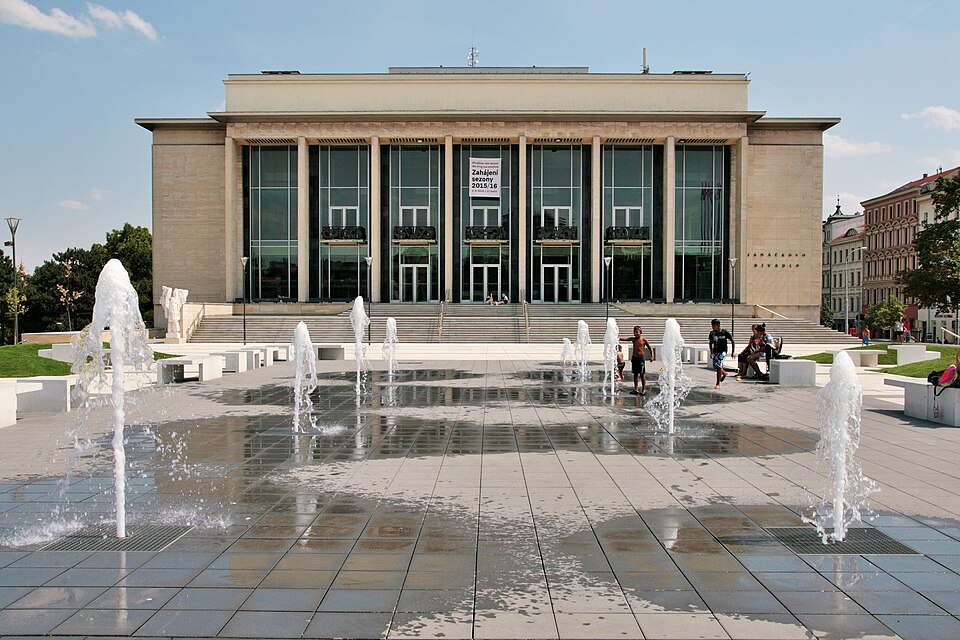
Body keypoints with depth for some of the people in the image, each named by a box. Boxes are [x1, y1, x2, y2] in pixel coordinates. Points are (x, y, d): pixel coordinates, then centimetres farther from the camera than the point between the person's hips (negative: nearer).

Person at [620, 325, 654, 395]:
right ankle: (636, 389, 15)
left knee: (642, 374, -2)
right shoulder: (633, 339, 6)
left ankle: (644, 389, 4)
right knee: (635, 374, 9)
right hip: (634, 358, 4)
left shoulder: (644, 340, -4)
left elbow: (650, 348, -1)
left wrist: (652, 356, -12)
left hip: (641, 358, -4)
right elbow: (625, 339, -6)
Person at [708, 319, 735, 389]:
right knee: (715, 366, 5)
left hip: (723, 351, -5)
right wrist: (711, 352, 7)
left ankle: (718, 384, -9)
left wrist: (733, 352, -2)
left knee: (718, 366, -16)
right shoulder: (712, 333, 2)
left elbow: (732, 341, -1)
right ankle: (724, 373, 38)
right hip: (716, 351, 6)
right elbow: (711, 343, 16)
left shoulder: (725, 332, -10)